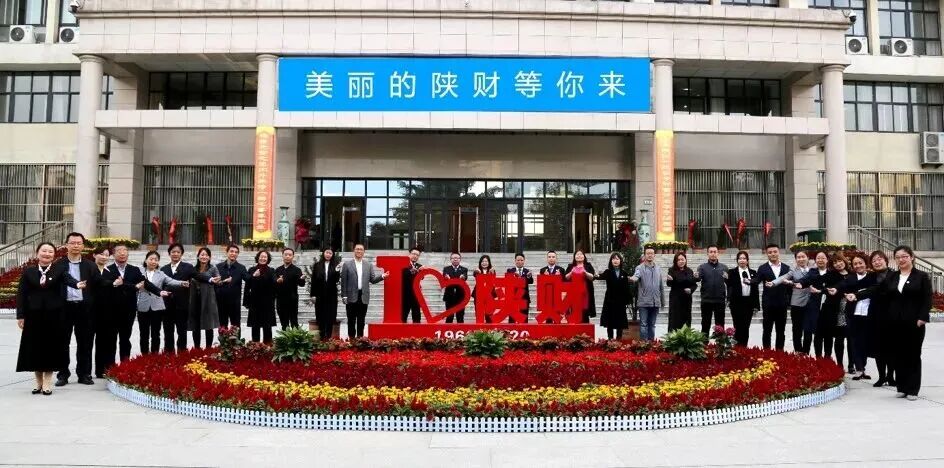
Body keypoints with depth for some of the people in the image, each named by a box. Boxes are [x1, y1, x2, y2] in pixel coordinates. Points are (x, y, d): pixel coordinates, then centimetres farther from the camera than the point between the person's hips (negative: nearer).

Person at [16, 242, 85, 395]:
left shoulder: (59, 269, 0)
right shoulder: (28, 271, 4)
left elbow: (67, 279, -19)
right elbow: (21, 294, 3)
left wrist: (77, 284, -43)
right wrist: (20, 315, -3)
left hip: (53, 315, -1)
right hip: (34, 315, 1)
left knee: (51, 347, 2)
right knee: (35, 348, 6)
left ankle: (47, 383, 12)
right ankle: (39, 382, 18)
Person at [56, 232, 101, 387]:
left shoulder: (90, 265, 7)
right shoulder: (59, 264, 4)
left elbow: (99, 284, 3)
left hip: (84, 308, 1)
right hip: (65, 307, -1)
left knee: (85, 343, 6)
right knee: (63, 342, 6)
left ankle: (84, 374, 15)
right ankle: (63, 374, 17)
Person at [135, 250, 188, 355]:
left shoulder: (161, 274, 6)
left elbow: (171, 281, -11)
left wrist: (182, 283, -28)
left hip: (157, 307, 1)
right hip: (143, 308, 0)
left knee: (155, 334, 6)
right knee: (144, 334, 7)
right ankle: (144, 356, 15)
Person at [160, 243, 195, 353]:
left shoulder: (188, 267, 0)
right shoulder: (164, 269, 11)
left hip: (181, 306, -3)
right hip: (167, 306, 3)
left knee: (182, 332, 5)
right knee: (168, 333, 9)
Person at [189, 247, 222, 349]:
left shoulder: (213, 269, 0)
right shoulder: (193, 269, 8)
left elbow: (218, 282, -8)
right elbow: (190, 284, 11)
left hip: (208, 301, -3)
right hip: (195, 301, 3)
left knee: (208, 326, 0)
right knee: (195, 326, 7)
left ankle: (208, 348, 8)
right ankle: (196, 348, 18)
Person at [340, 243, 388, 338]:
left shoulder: (369, 265, 10)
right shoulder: (347, 265, 2)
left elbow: (373, 279, 6)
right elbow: (343, 282, 0)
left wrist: (382, 276, -12)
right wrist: (344, 296, -6)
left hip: (364, 297, 2)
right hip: (351, 297, -2)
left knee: (361, 320, 7)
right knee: (351, 320, 3)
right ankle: (351, 338, 10)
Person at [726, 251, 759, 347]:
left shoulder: (753, 273, 10)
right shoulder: (732, 272, 2)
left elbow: (755, 289, 10)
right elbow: (730, 286, -4)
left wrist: (756, 305, 6)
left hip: (749, 302, 3)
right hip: (737, 302, -3)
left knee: (746, 327, 6)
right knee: (738, 326, -2)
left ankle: (744, 347, 12)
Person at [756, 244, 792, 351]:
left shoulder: (786, 268, 8)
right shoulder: (762, 268, 0)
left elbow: (790, 286, 11)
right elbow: (756, 281, -13)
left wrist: (789, 302, 5)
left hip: (782, 305, 2)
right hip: (768, 305, -2)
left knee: (781, 331, 8)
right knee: (767, 330, 3)